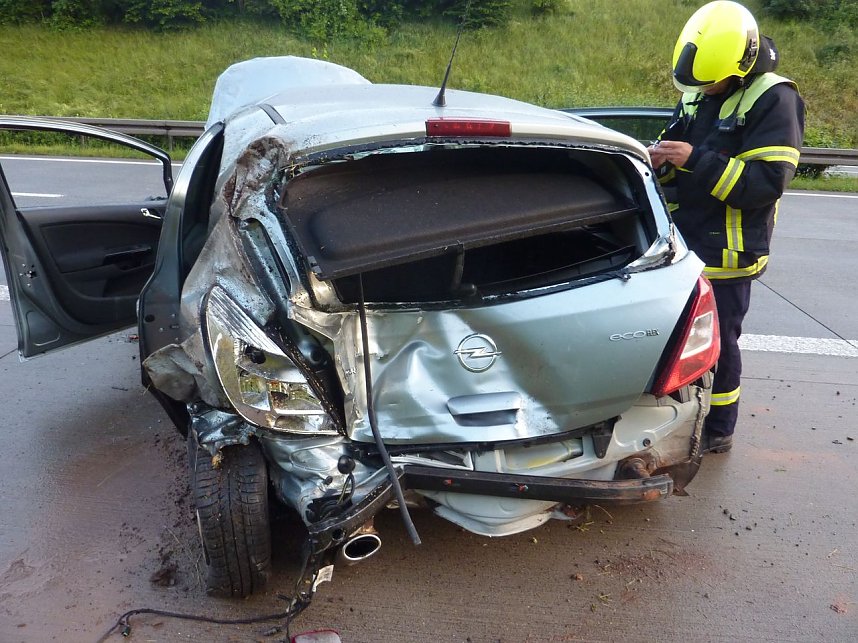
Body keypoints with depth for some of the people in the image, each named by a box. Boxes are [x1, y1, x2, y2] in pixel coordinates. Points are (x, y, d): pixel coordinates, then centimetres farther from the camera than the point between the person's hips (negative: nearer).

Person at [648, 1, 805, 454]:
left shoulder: (773, 99, -13)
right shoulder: (695, 91, 9)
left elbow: (767, 183, -21)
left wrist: (696, 160, -28)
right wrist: (662, 160, -8)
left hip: (725, 252, -7)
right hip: (683, 241, 7)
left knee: (715, 342, 4)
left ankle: (716, 432, 23)